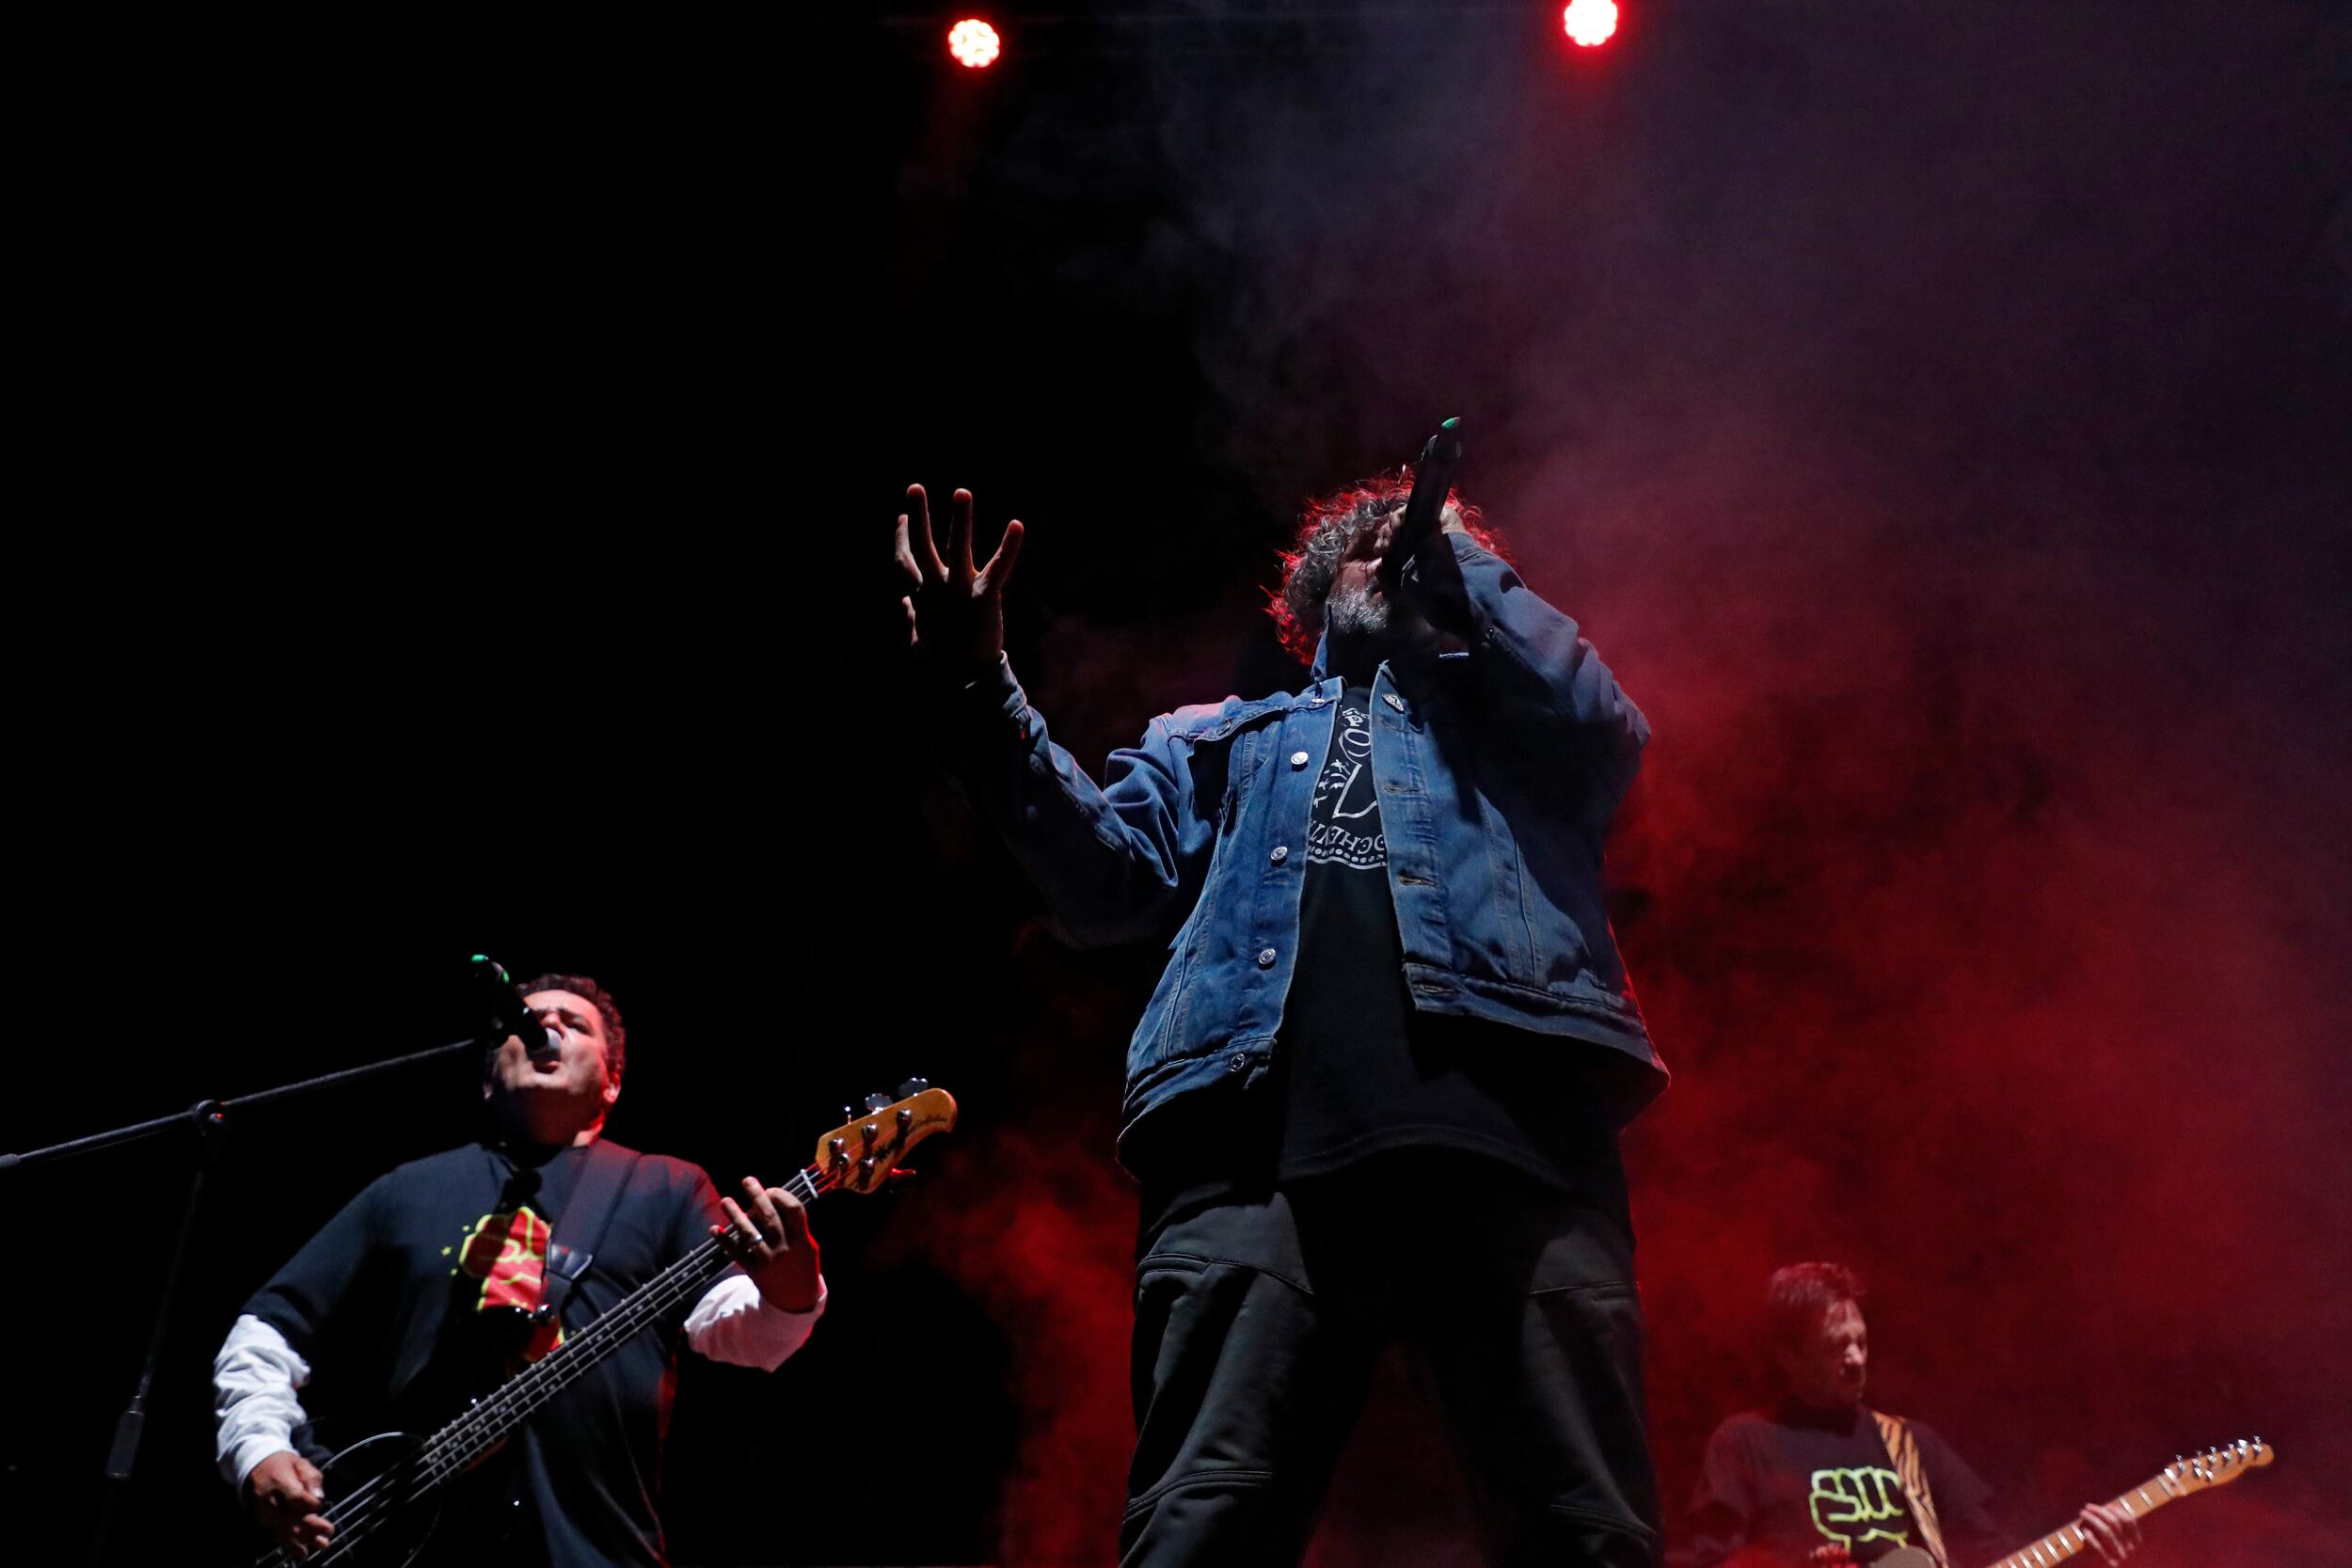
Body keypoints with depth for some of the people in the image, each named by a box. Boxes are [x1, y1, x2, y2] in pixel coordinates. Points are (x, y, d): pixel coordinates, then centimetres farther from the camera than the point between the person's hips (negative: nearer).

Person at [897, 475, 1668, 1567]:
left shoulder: (1503, 706, 32)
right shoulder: (1217, 739, 34)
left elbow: (1610, 732, 8)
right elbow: (1112, 880, 17)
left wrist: (1456, 555, 21)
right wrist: (980, 692, 4)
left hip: (1510, 1123, 0)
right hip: (1261, 1150, 1)